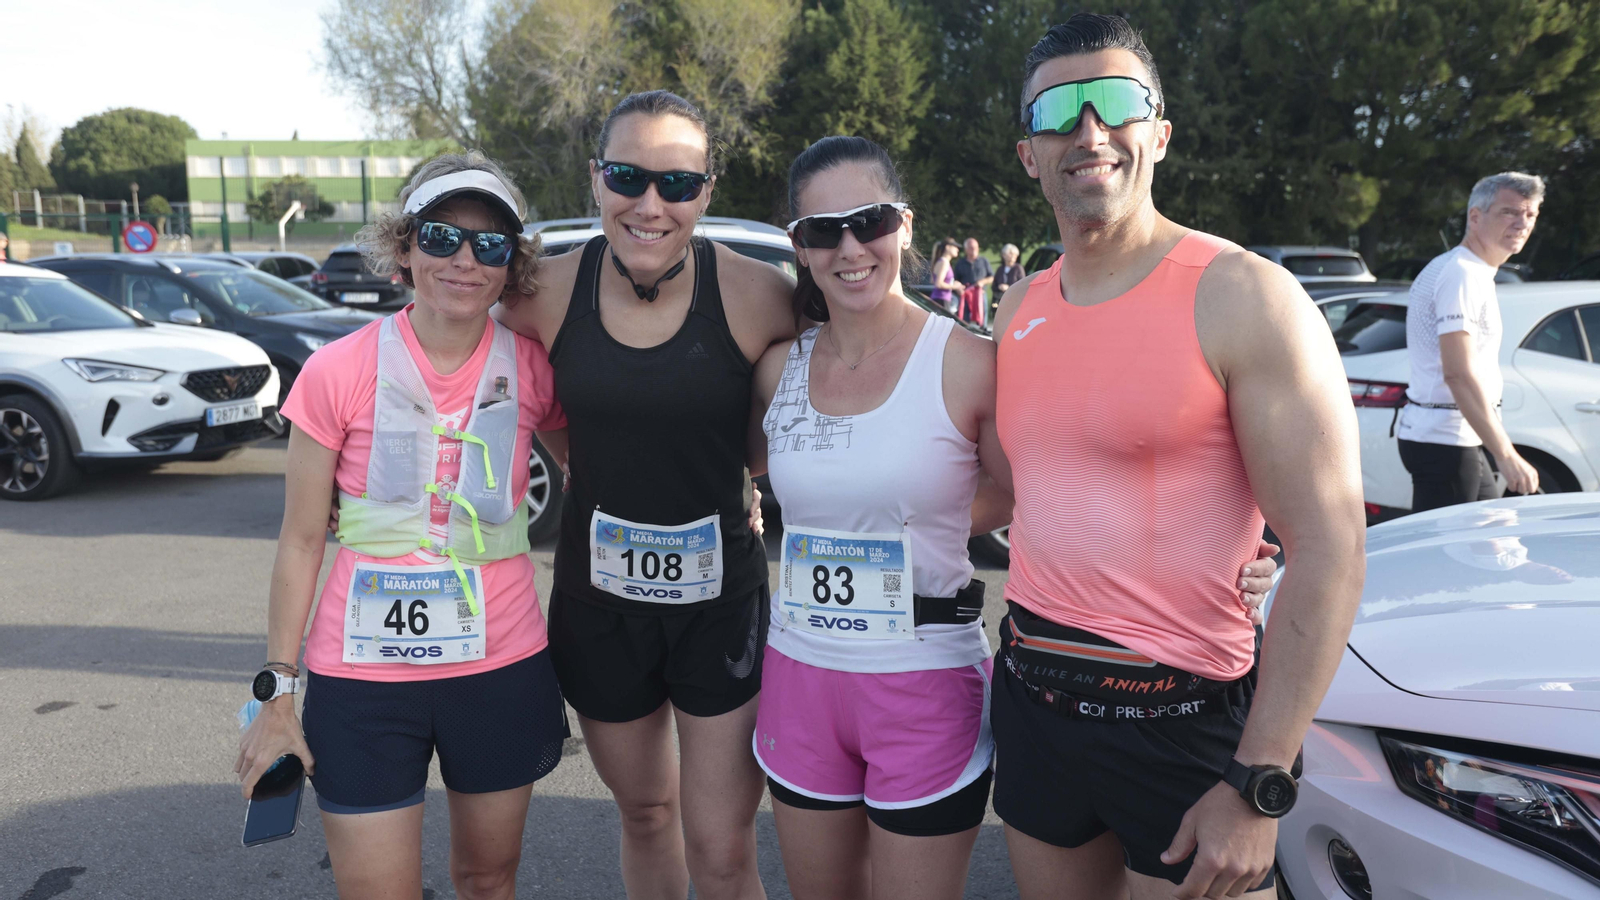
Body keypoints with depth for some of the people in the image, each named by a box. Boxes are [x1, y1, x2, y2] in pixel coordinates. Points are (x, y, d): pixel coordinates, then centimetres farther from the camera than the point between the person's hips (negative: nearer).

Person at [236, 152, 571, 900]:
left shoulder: (532, 368, -4)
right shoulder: (338, 372, -9)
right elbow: (301, 540, -3)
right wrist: (277, 693, -3)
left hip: (502, 669, 2)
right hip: (363, 677, -1)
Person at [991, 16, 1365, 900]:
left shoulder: (1241, 296, -12)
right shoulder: (1018, 309, 6)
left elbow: (1328, 549, -16)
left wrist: (1259, 786, -18)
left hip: (1181, 717, -5)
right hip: (1032, 695, 6)